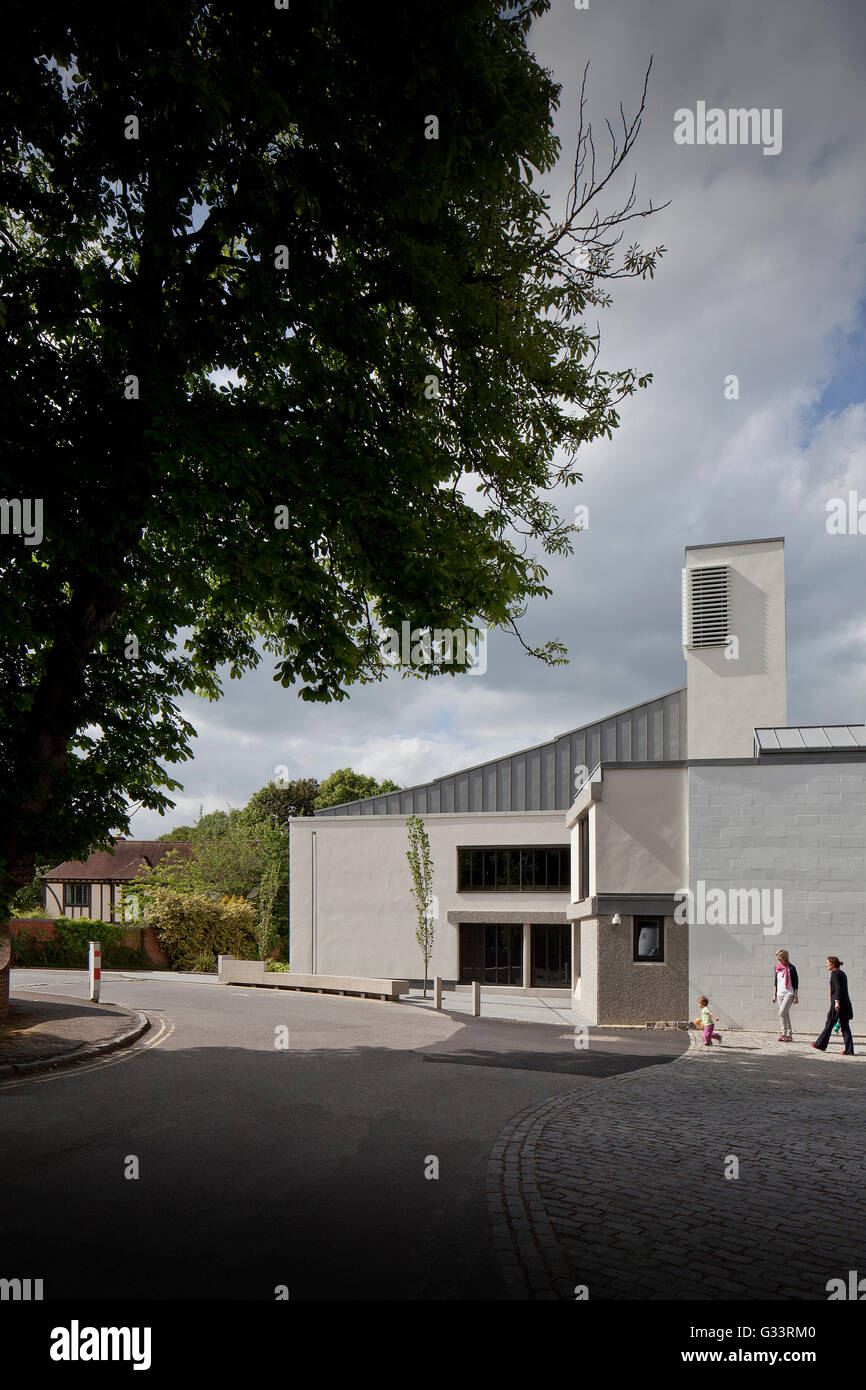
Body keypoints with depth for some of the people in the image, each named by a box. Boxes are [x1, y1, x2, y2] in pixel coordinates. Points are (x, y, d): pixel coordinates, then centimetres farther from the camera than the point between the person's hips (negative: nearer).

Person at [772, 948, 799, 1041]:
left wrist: (796, 996, -7)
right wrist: (774, 994, 14)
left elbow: (796, 983, -4)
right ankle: (789, 1035, 11)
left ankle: (784, 1033, -11)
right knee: (786, 1014, 7)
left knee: (782, 1012, -17)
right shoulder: (777, 968, 10)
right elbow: (775, 982, 17)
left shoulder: (791, 968, -5)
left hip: (789, 993, -6)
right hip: (780, 994, 6)